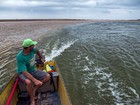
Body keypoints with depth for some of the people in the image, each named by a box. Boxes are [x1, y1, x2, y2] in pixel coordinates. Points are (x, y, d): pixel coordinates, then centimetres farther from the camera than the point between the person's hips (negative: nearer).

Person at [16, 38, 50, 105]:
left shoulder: (32, 50, -10)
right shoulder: (20, 57, -28)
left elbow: (37, 51, 18)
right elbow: (24, 72, -35)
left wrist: (41, 58, 21)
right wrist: (35, 80, -45)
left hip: (33, 71, 6)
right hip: (23, 73, -6)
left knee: (47, 76, -11)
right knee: (29, 82, -39)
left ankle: (34, 89, -5)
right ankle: (32, 100, -15)